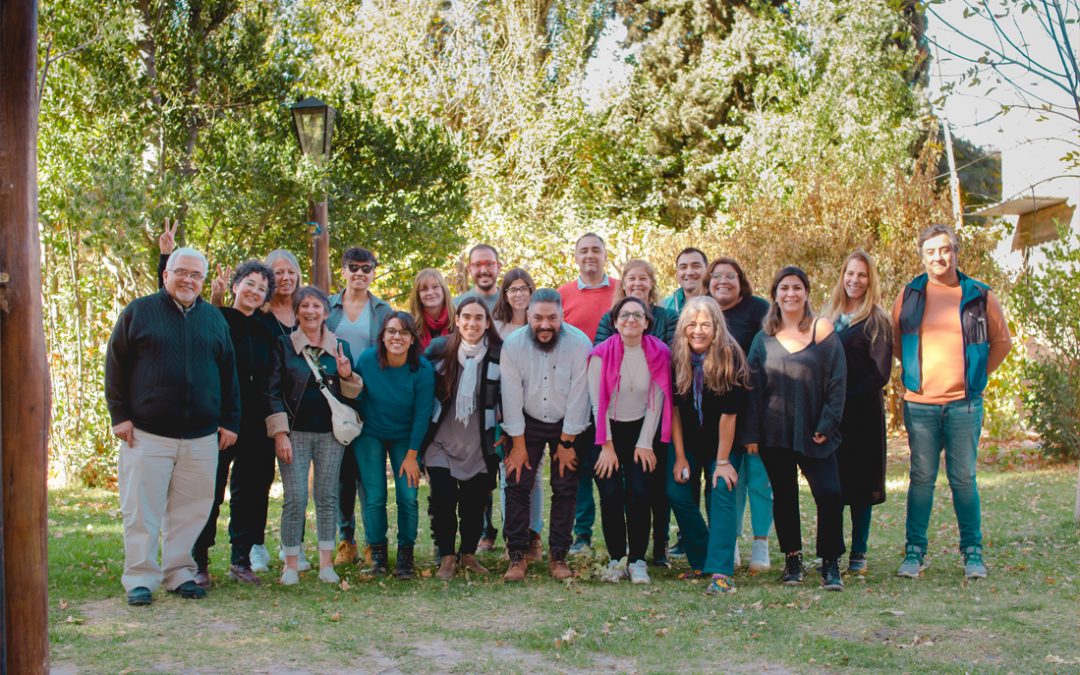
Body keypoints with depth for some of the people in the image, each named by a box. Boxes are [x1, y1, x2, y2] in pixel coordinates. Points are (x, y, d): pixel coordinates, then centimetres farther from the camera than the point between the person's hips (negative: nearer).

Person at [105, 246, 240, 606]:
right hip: (146, 434, -3)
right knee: (142, 511, 1)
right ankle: (140, 579, 11)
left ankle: (180, 574, 20)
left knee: (190, 511, 7)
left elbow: (228, 373, 15)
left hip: (201, 438, 3)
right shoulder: (139, 312, 2)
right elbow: (115, 366, 3)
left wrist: (230, 421, 10)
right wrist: (120, 415, -3)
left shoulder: (214, 318, 12)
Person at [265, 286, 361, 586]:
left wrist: (347, 376, -11)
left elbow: (353, 393, 11)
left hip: (331, 433, 2)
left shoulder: (340, 347, 9)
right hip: (295, 432, -2)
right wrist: (280, 433, -9)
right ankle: (291, 563, 5)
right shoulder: (284, 345, 2)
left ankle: (326, 563, 12)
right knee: (295, 499, -5)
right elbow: (273, 392, -1)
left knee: (327, 496, 5)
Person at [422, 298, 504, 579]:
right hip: (442, 442, 0)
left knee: (475, 502, 6)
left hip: (481, 445, 0)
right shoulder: (438, 349, -3)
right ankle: (447, 558, 9)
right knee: (443, 500, -6)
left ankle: (468, 554, 25)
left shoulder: (499, 354, -4)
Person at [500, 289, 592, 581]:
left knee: (565, 489, -1)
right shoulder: (513, 345, -16)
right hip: (527, 423, 1)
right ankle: (517, 557, 3)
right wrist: (518, 444, -10)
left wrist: (566, 443, -13)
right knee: (517, 486, -5)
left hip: (567, 424, -1)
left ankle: (558, 556, 9)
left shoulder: (580, 343, -20)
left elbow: (578, 395, -16)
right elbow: (512, 396, -12)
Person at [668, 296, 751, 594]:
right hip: (688, 441, 3)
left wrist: (723, 461, -19)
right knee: (677, 492, -5)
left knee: (721, 494, -15)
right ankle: (700, 561, 12)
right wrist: (680, 457, -8)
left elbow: (729, 412, -20)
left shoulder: (730, 356, -21)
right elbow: (674, 408, -8)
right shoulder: (677, 357, -12)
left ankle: (721, 571, -19)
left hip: (724, 442, -3)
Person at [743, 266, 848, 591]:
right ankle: (793, 560, 23)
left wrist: (827, 426, -9)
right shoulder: (764, 339, 8)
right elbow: (752, 388, 6)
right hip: (774, 434, 2)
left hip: (813, 434, -2)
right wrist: (751, 434, -1)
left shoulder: (823, 332, 2)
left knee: (829, 495, -13)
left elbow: (837, 383, -1)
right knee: (784, 497, 9)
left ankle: (830, 564, -1)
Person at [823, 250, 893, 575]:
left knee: (860, 484, 1)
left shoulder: (876, 320, -3)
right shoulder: (829, 317, 14)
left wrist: (847, 399, -16)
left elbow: (880, 373, -9)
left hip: (862, 413, -5)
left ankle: (858, 554, 9)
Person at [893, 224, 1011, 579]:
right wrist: (914, 370, 10)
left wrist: (979, 373, 8)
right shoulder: (909, 295, 5)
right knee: (921, 478, 4)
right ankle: (914, 551, 10)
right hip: (920, 404, 1)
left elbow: (1001, 342, 14)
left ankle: (973, 551, 14)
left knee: (964, 479, 3)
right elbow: (895, 340, 17)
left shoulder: (980, 296, 3)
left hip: (964, 403, 0)